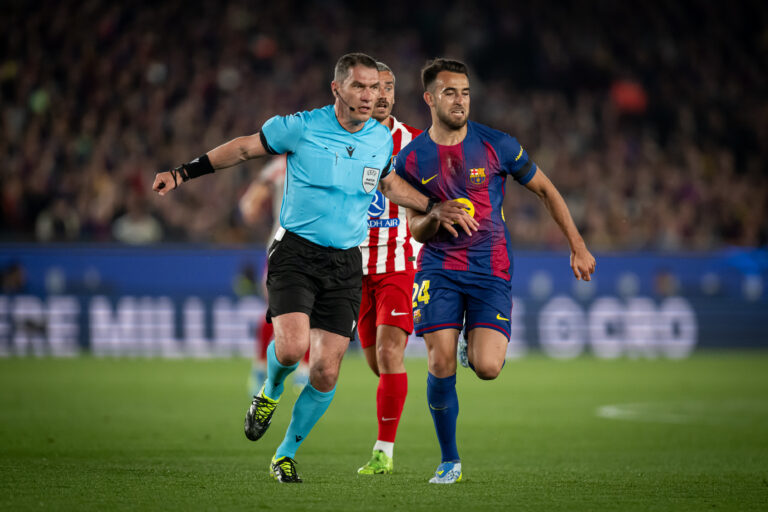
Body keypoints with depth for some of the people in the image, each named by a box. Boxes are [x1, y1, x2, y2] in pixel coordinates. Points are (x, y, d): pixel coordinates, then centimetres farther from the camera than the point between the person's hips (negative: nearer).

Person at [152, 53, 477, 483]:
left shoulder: (382, 139, 5)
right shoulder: (300, 127, -8)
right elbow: (244, 148, 5)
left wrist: (432, 207, 19)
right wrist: (183, 172, 3)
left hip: (346, 265, 4)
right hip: (296, 252, -3)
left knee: (326, 371, -3)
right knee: (292, 347, -25)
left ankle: (287, 454, 18)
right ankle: (270, 394, 12)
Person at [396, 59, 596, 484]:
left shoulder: (497, 145, -4)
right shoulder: (411, 159, 1)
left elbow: (546, 190, 8)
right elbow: (415, 229, 9)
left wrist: (578, 247, 7)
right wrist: (436, 218, -16)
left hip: (490, 269, -1)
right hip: (438, 267, 1)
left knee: (487, 368, -16)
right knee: (441, 365, -11)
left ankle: (481, 345, 24)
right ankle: (449, 461, 7)